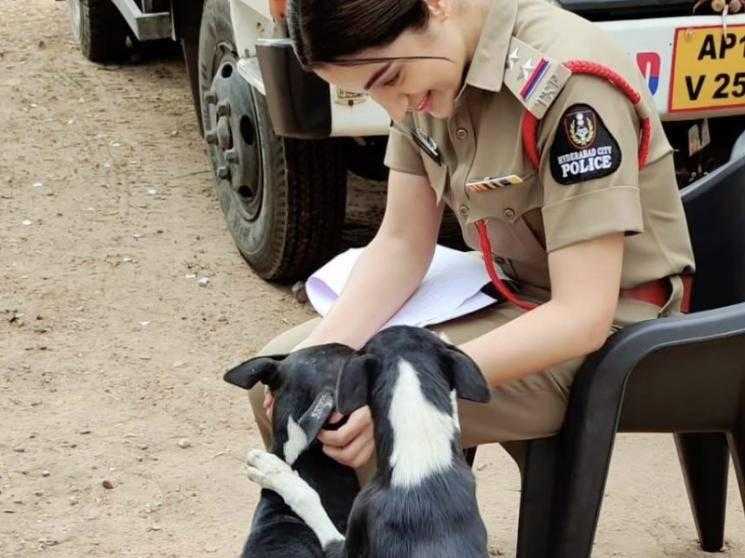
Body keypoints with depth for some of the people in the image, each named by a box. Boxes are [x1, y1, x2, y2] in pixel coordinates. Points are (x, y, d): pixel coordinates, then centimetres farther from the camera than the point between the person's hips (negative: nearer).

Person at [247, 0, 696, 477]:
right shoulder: (419, 65, -5)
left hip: (608, 331, -7)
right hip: (505, 296, 8)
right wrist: (320, 350, -19)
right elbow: (402, 243, -2)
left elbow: (582, 316, -29)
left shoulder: (569, 80, -28)